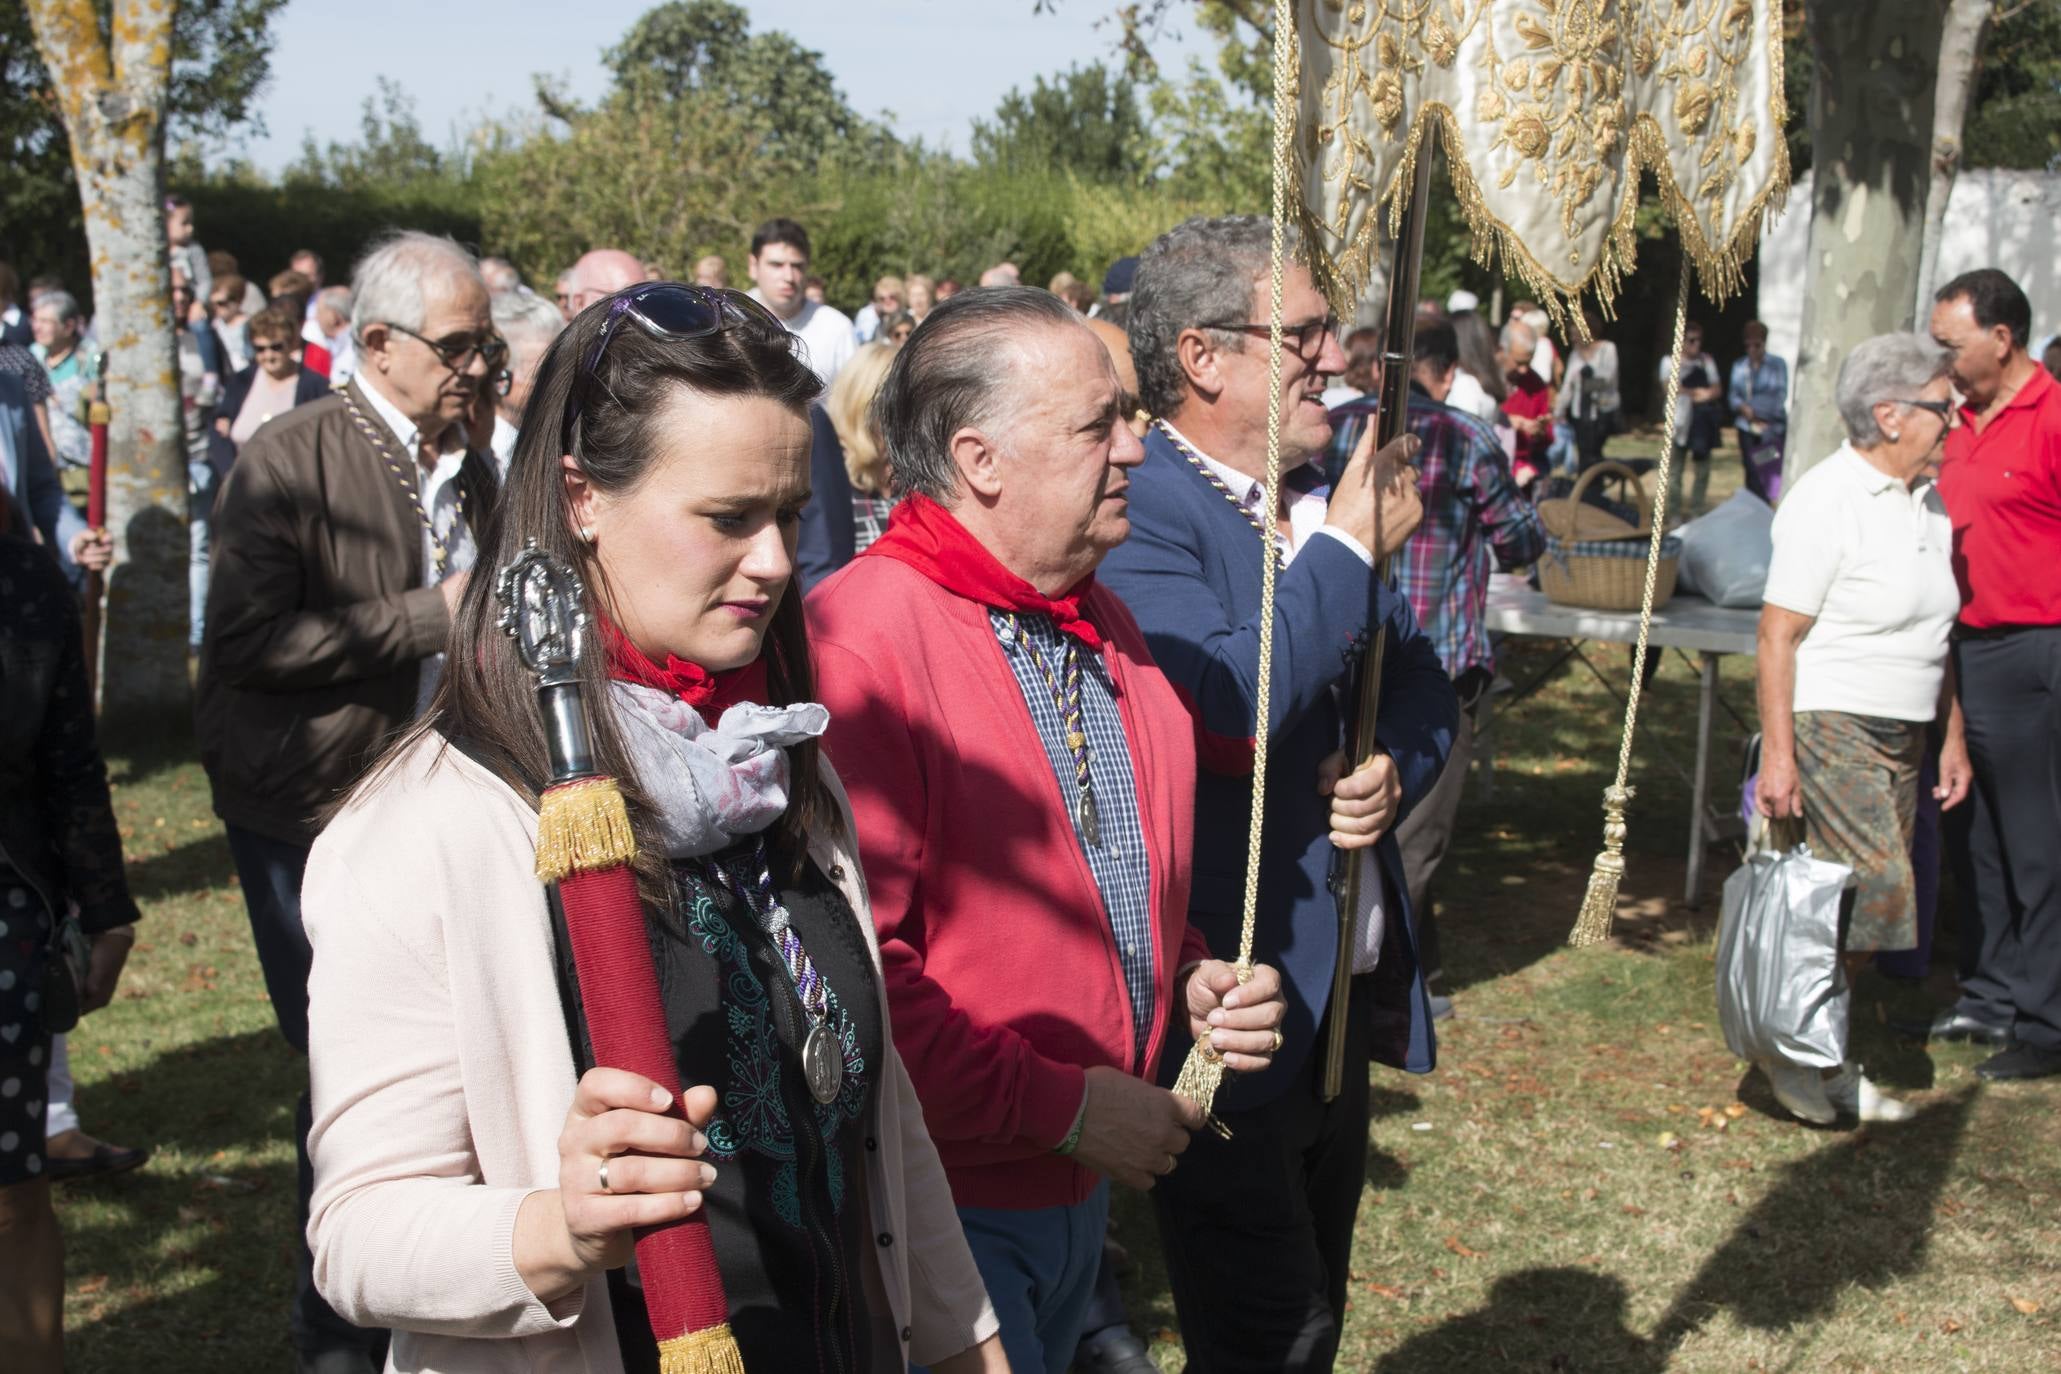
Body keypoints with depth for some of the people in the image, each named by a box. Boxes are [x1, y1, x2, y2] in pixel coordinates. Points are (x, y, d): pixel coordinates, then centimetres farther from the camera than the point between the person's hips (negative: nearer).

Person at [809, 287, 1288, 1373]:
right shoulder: (858, 639, -20)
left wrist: (1189, 980, 4)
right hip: (940, 1195, -8)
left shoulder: (1101, 624, 10)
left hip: (1084, 1182, 9)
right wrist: (1058, 1106, -20)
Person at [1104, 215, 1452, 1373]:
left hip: (1346, 991, 8)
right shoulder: (1133, 510, -17)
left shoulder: (1321, 498, 10)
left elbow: (1422, 682, 14)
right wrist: (1351, 545, -19)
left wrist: (1397, 771, -8)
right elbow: (1223, 710, -30)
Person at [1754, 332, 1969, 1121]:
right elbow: (1778, 634, -15)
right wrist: (1778, 751, -19)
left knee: (1858, 913, 8)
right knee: (1875, 894, -13)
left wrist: (1953, 735, 19)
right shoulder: (1829, 501, -13)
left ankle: (1824, 1056, 19)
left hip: (1900, 733, 8)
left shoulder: (1928, 501, 13)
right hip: (1831, 727, -8)